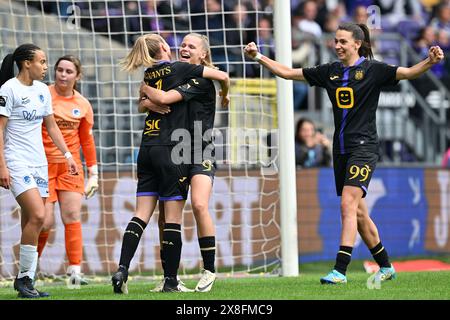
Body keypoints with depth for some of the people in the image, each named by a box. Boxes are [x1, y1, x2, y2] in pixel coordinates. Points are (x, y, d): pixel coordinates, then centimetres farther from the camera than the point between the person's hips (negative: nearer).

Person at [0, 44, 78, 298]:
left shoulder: (42, 90, 13)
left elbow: (52, 126, 22)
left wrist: (68, 155, 15)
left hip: (39, 162, 7)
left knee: (32, 223, 4)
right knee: (37, 215, -20)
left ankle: (27, 280, 7)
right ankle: (24, 276, -10)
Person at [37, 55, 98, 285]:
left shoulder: (83, 105, 7)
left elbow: (87, 141, 17)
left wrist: (93, 174, 16)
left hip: (70, 165, 3)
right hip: (43, 164, -3)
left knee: (72, 216, -10)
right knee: (45, 221, -8)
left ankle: (75, 271, -12)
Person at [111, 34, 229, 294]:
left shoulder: (149, 76, 14)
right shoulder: (179, 69, -3)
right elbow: (222, 76, -2)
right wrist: (225, 96, 17)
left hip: (147, 150, 6)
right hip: (171, 150, -6)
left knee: (142, 215, 4)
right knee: (173, 217, -1)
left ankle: (122, 269, -10)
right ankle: (171, 281, 0)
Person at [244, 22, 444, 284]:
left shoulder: (373, 70, -5)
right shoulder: (329, 72, 11)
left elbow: (408, 73, -16)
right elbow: (287, 73, 16)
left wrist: (430, 62, -34)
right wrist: (259, 57, 9)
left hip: (364, 147, -6)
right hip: (341, 149, 7)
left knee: (348, 205, -18)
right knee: (358, 214, 10)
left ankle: (340, 270, -23)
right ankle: (386, 267, 24)